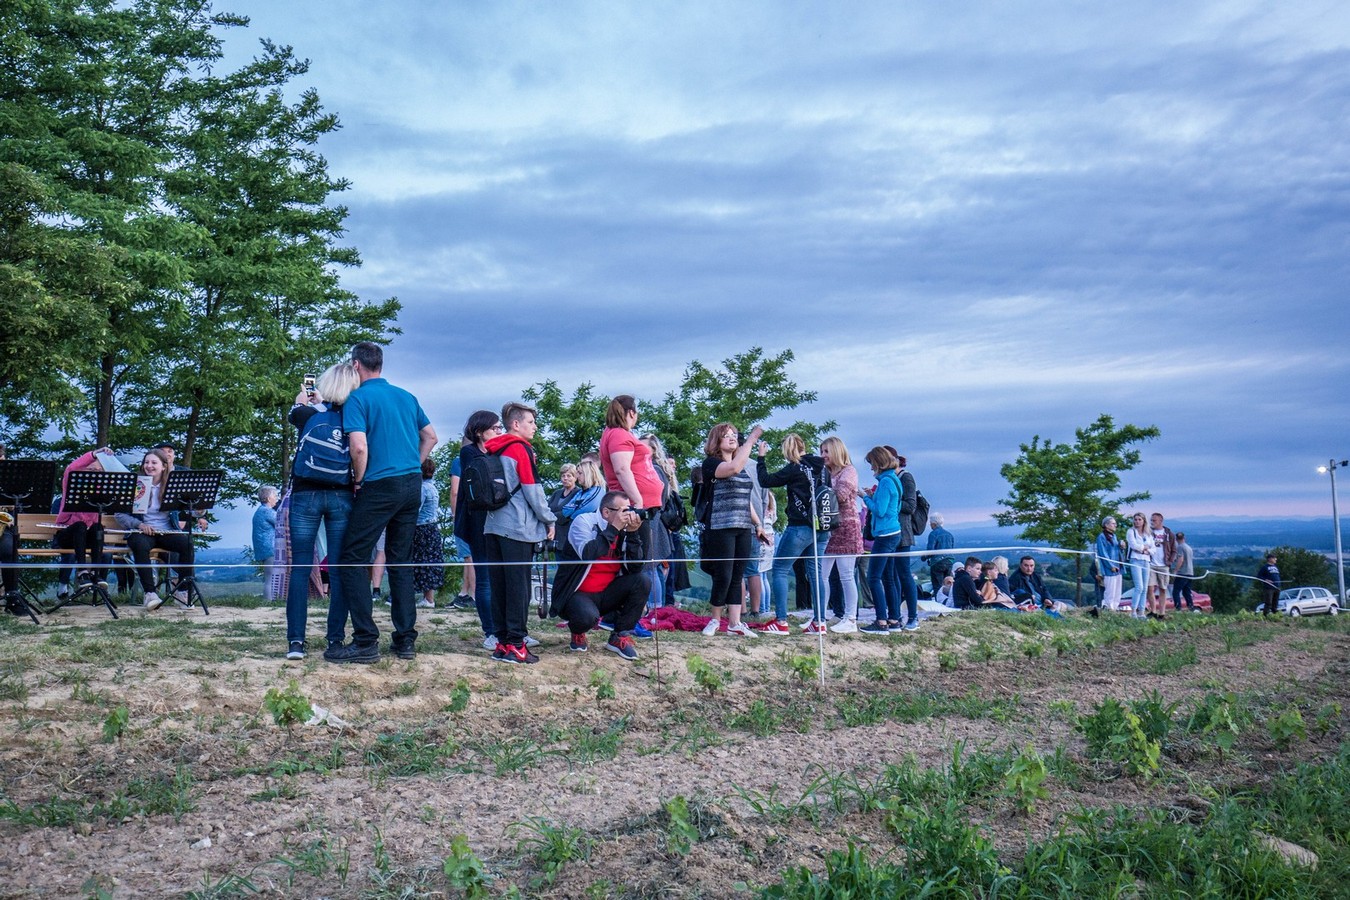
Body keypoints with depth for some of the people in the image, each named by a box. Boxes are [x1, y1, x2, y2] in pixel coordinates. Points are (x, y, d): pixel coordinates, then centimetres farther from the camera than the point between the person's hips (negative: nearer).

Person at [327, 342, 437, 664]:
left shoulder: (357, 398, -7)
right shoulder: (407, 396, 13)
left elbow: (359, 447, -18)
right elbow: (430, 437, 19)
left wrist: (359, 481, -3)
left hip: (379, 487, -7)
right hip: (412, 485, 7)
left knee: (353, 561, 0)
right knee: (401, 561, 12)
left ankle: (366, 641, -5)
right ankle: (405, 640, 12)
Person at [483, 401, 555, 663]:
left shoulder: (492, 451, 13)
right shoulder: (521, 449, -8)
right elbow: (533, 490, -10)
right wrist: (549, 520, 0)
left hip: (493, 526, 7)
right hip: (518, 528, -7)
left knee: (499, 585, 8)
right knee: (519, 586, -4)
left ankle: (502, 641, 11)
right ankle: (515, 645, -4)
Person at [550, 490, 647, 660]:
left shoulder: (623, 530, 0)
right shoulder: (584, 521, -14)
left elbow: (636, 567, -9)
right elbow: (587, 554, -33)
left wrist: (632, 533, -18)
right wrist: (613, 528, -27)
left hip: (606, 594, 6)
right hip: (577, 594, -6)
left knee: (641, 582, -16)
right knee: (588, 616, -36)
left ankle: (619, 637, -3)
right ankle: (578, 633, 4)